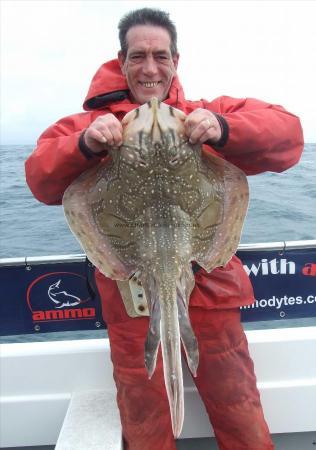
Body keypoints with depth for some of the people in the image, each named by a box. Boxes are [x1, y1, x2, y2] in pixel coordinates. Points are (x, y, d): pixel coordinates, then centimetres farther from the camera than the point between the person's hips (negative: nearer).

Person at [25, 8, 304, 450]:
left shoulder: (208, 115, 3)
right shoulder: (94, 122, 4)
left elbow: (288, 133, -8)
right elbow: (40, 178, -7)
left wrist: (222, 129, -28)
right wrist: (85, 145, -27)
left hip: (208, 286, 1)